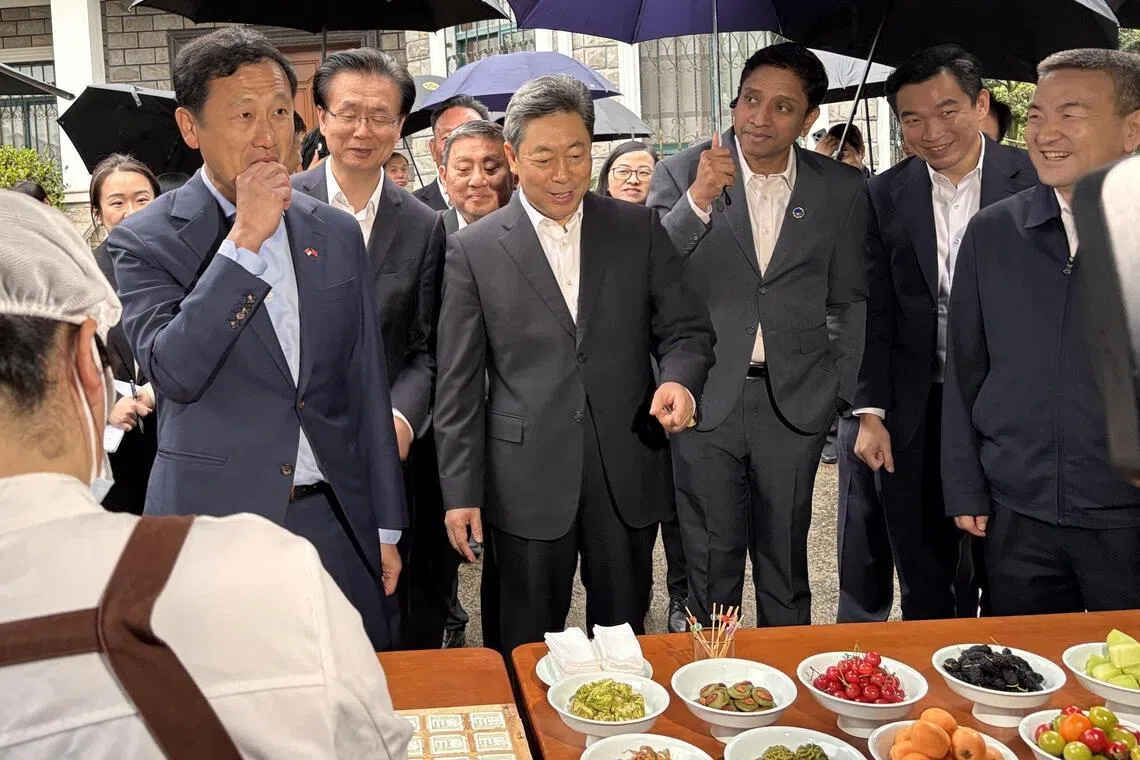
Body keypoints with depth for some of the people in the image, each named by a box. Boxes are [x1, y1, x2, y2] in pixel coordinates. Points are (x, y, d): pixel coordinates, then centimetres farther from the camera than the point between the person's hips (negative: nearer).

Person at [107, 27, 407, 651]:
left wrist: (386, 527, 10)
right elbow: (172, 372, -20)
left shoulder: (337, 233, 7)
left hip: (335, 517, 4)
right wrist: (243, 240, -22)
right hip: (216, 519, -3)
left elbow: (367, 383, 10)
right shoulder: (145, 241, -5)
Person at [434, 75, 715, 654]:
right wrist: (461, 493, -2)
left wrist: (680, 379, -18)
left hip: (627, 475, 2)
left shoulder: (638, 229, 4)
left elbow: (685, 328, 6)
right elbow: (458, 384, 0)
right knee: (525, 656, 11)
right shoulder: (473, 249, 0)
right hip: (526, 482, -1)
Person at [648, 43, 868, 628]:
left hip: (795, 402, 2)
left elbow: (849, 303, 11)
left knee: (785, 566, 14)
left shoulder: (841, 189, 4)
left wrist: (846, 395, 7)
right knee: (710, 565, 10)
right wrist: (698, 200, -24)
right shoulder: (682, 174, -2)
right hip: (706, 399, -1)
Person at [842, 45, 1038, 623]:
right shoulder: (884, 196, 1)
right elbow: (873, 312, 3)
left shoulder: (1037, 180, -4)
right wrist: (869, 412, -2)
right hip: (914, 415, 2)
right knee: (921, 584, 13)